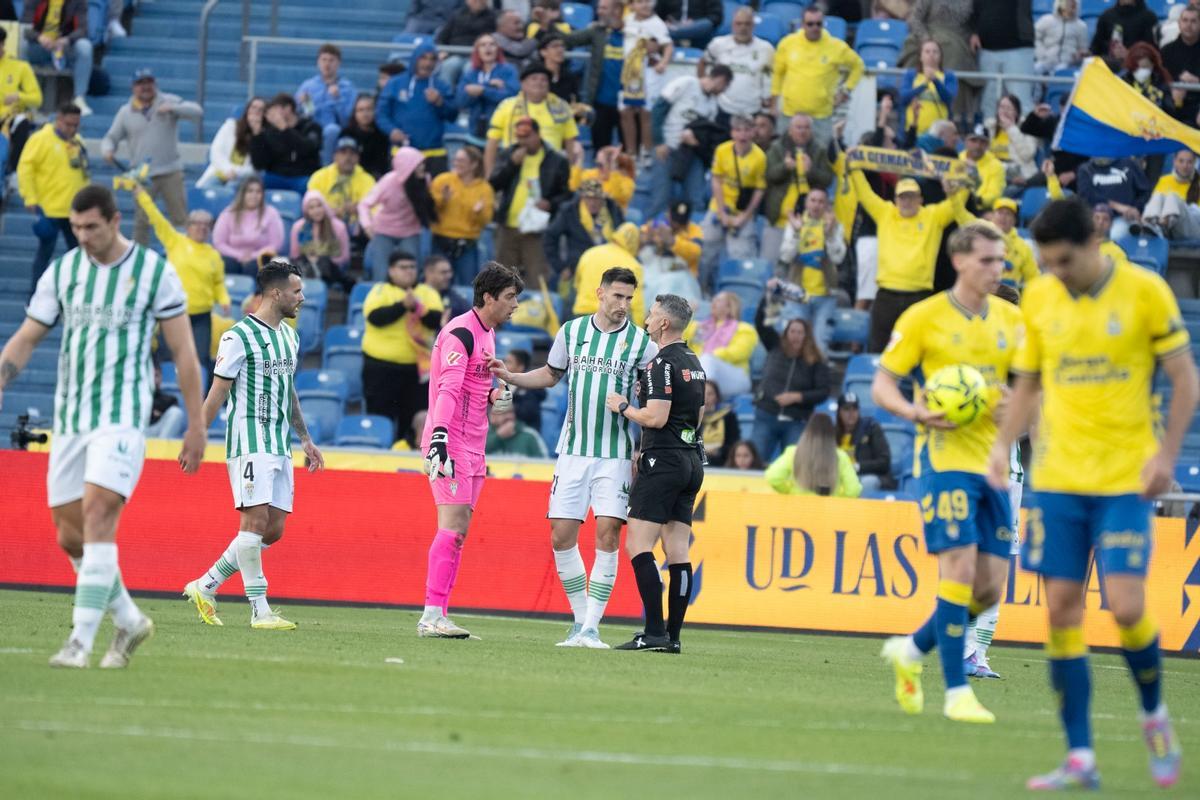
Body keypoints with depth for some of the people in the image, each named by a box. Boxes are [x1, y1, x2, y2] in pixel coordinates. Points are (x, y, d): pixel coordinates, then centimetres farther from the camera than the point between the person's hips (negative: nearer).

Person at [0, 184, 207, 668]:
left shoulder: (155, 272, -3)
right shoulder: (61, 272, 8)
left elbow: (183, 351, 0)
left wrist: (196, 426, 0)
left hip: (122, 416, -5)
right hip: (69, 420, 5)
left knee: (97, 517, -20)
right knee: (70, 536, 5)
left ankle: (81, 641, -21)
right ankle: (129, 622, 25)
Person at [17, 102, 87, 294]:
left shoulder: (77, 141, 10)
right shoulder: (41, 139, -10)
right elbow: (25, 169, -13)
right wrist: (31, 199, -17)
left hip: (75, 210, 7)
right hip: (50, 209, -7)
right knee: (45, 252, -1)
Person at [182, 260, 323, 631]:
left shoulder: (289, 337, 16)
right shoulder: (239, 337, -8)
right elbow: (217, 393, -8)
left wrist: (306, 440, 26)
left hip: (280, 447, 8)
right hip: (249, 444, -8)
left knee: (274, 530, 4)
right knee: (255, 521, -12)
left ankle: (205, 587, 13)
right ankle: (260, 611, -10)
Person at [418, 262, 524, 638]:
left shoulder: (487, 333, 16)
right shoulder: (460, 333, -14)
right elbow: (448, 389, -23)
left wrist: (495, 396, 8)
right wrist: (439, 438, -32)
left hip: (472, 446, 10)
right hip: (451, 444, -10)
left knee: (458, 531, 7)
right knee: (454, 526, -14)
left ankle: (438, 615, 9)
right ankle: (432, 616, -15)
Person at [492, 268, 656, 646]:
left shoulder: (641, 342, -2)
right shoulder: (571, 331, 6)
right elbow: (552, 374, 21)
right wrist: (511, 377, 8)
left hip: (615, 454, -3)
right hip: (573, 450, 3)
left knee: (607, 534, -12)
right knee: (561, 535, -1)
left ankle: (591, 628, -8)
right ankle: (580, 618, 13)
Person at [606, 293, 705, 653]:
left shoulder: (663, 363, -13)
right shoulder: (694, 362, 16)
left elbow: (656, 418, -20)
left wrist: (623, 407, -4)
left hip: (664, 459, -9)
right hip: (692, 460, 9)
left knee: (638, 545, -9)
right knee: (678, 552, 5)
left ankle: (654, 630, -17)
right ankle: (672, 635, 3)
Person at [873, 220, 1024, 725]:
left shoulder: (1011, 319, 10)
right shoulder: (924, 317, -4)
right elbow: (882, 385, -1)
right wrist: (916, 412, -20)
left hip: (993, 459, 6)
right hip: (945, 453, -6)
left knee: (990, 585, 4)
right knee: (959, 566, -14)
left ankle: (912, 650, 26)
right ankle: (956, 692, -10)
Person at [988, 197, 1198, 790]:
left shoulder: (1145, 291, -6)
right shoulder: (1039, 298, 5)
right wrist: (1004, 443, 0)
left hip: (1126, 479, -4)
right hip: (1057, 476, 4)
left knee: (1126, 606, -13)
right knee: (1062, 609, -1)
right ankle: (1079, 758, 6)